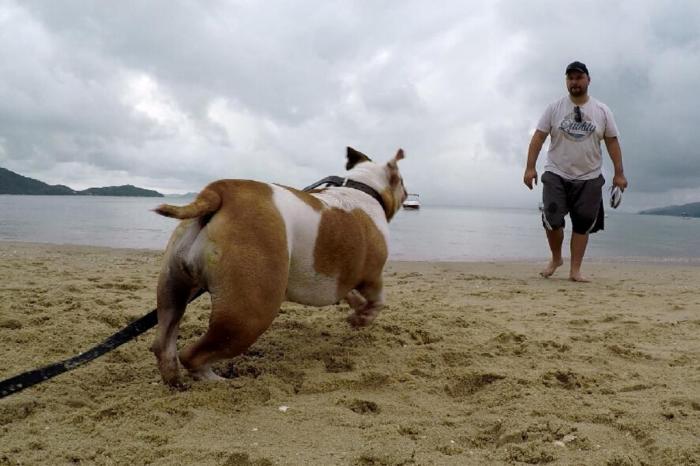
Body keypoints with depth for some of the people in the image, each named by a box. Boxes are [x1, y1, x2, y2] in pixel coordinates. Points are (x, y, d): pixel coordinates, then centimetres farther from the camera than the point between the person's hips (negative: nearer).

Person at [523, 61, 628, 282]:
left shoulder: (602, 111, 4)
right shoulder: (554, 108, 1)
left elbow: (612, 142, 6)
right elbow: (538, 138, -1)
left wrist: (619, 173, 1)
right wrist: (530, 167, -10)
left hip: (589, 178, 1)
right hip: (556, 175, -1)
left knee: (583, 225, 2)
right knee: (552, 220, -12)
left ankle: (575, 270, 10)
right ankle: (556, 258, 14)